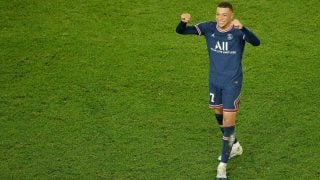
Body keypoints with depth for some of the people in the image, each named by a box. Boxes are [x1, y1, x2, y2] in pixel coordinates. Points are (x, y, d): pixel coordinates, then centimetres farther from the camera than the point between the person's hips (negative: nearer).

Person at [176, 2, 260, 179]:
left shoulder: (238, 31, -19)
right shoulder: (209, 28, -9)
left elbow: (256, 42, -39)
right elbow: (181, 31, -14)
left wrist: (242, 28, -57)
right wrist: (184, 21, -38)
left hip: (232, 83, -5)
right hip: (214, 81, 5)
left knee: (228, 120, -6)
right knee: (219, 114, 20)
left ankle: (223, 165, 5)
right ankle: (234, 146, 46)